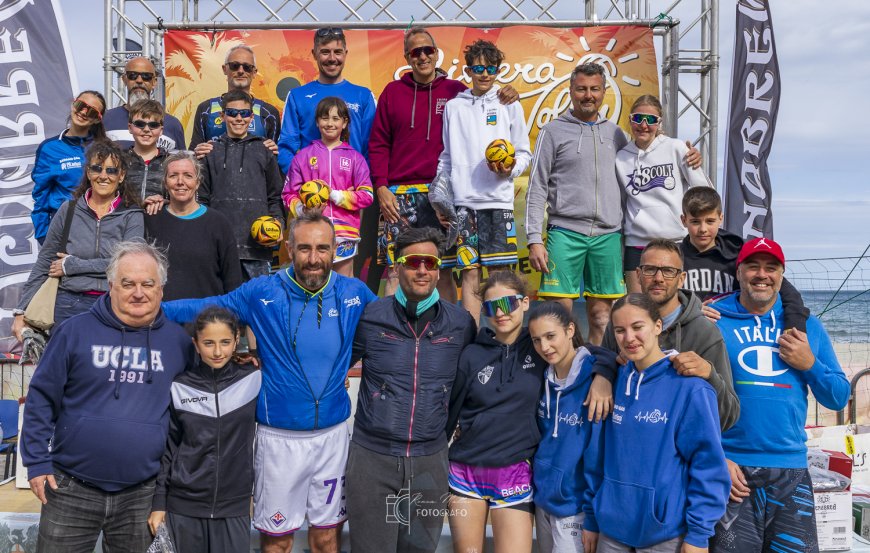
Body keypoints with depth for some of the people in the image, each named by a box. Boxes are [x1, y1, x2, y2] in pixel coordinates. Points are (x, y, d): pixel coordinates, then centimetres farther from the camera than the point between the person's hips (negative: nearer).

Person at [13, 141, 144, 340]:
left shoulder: (132, 216, 0)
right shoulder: (69, 210, 7)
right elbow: (43, 263, 10)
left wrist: (70, 265, -7)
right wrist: (21, 311, 7)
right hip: (69, 306, 2)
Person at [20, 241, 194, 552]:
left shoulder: (178, 340, 1)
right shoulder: (75, 331, -5)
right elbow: (41, 398, -1)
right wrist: (37, 462, -4)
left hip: (141, 494, 2)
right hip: (71, 489, -1)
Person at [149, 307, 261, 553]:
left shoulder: (253, 380, -4)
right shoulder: (178, 387, -1)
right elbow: (167, 448, 4)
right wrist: (159, 503, 3)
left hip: (235, 506, 0)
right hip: (183, 505, 0)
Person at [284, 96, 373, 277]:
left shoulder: (355, 158, 8)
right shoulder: (303, 156, 8)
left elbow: (366, 196, 0)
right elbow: (289, 194, 7)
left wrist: (336, 196, -11)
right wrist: (300, 209, -13)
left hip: (345, 234, 0)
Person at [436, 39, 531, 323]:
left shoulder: (510, 106, 10)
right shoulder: (453, 107, 14)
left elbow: (524, 153, 10)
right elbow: (447, 155, 15)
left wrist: (510, 170, -11)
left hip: (498, 200, -1)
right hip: (463, 201, 1)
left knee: (500, 273, -2)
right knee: (469, 273, 0)